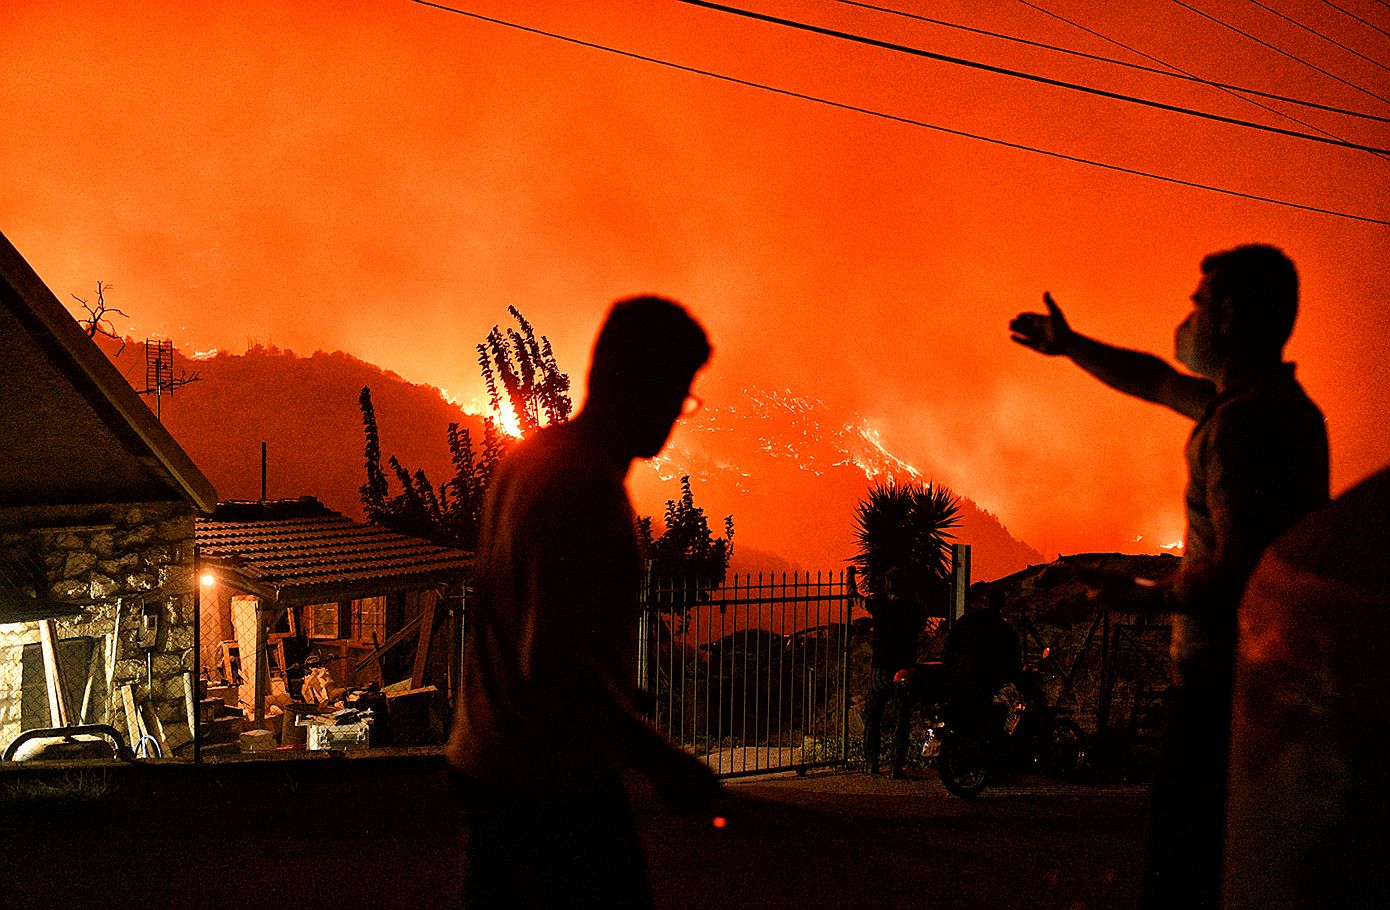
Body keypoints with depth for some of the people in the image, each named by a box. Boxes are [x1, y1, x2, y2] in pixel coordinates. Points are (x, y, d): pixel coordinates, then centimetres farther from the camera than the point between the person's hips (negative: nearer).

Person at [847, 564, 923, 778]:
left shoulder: (879, 604, -6)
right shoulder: (915, 608, -4)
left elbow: (855, 595, 10)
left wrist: (850, 575, 28)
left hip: (880, 668, 0)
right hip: (905, 669, 0)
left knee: (873, 715, 15)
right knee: (903, 717, 7)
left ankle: (872, 762, 15)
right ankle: (898, 765, 0)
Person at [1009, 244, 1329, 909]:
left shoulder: (1244, 422, -18)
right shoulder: (1284, 404, 14)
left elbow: (1239, 569, -26)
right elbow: (1157, 382, 29)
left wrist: (1157, 598, -8)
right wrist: (1070, 346, 38)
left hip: (1223, 678, -10)